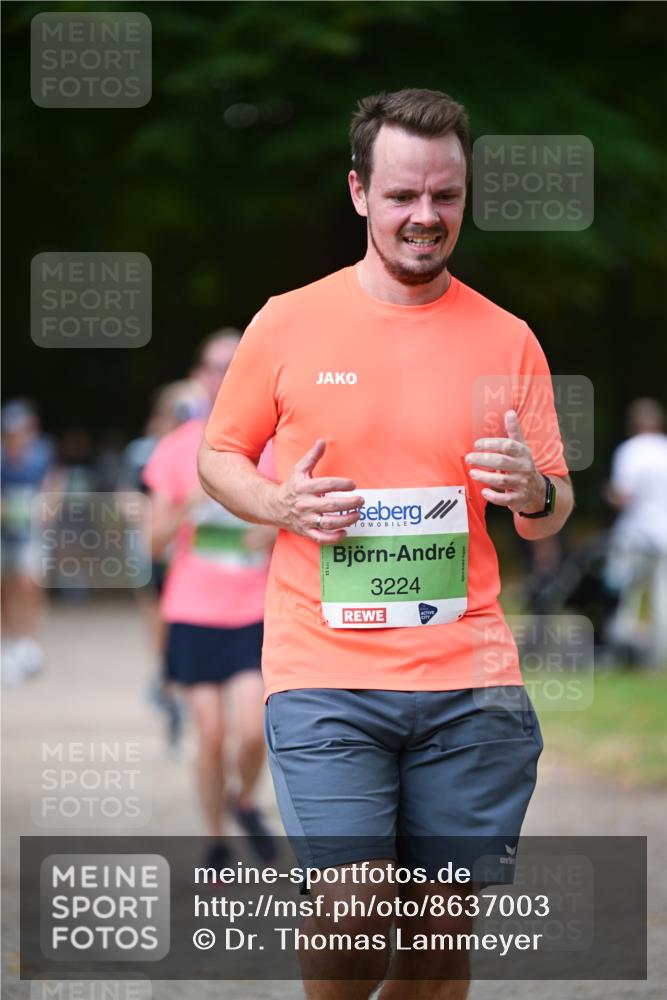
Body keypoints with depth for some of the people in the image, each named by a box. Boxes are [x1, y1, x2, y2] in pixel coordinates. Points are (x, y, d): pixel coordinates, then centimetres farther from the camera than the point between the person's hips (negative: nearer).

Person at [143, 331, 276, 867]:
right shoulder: (177, 448, 1)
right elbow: (156, 542, 1)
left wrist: (277, 533, -14)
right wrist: (189, 507, -18)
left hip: (254, 612, 0)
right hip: (193, 614, 0)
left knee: (253, 730, -13)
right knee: (211, 737, -2)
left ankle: (247, 802, 18)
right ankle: (216, 841, 18)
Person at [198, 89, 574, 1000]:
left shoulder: (506, 339, 8)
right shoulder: (288, 323, 4)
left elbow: (554, 513, 13)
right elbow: (219, 457, 14)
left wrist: (534, 495, -12)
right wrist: (279, 504, -8)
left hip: (467, 675, 2)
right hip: (324, 670, -2)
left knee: (445, 927, 2)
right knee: (357, 905, -14)